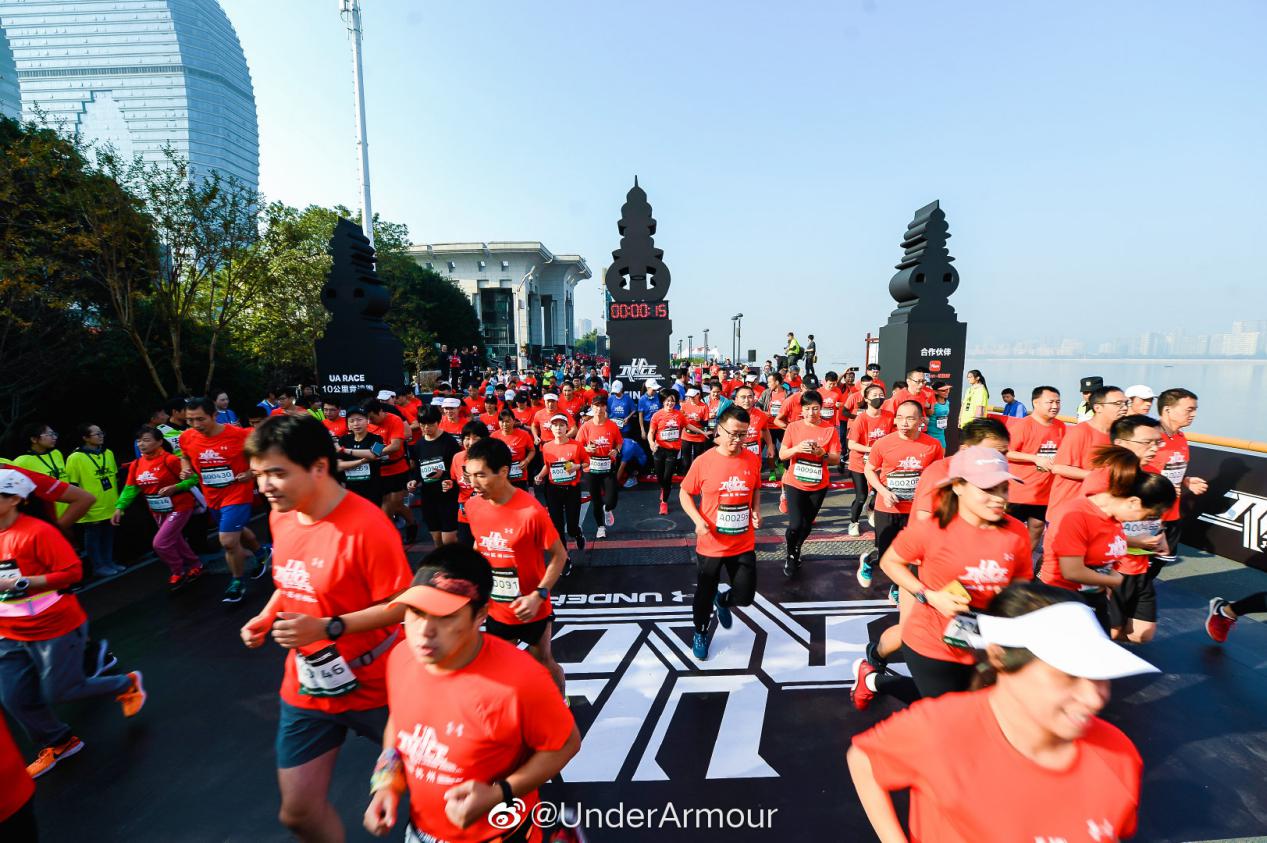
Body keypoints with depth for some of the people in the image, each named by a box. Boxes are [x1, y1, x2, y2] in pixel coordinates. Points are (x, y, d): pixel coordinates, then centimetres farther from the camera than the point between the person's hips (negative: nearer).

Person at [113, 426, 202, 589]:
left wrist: (174, 488, -29)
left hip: (179, 507, -8)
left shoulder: (170, 460, -20)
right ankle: (196, 565, 37)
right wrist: (119, 507, -3)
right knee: (175, 542, 17)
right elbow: (130, 488, 6)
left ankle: (178, 572, 11)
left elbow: (193, 478, -18)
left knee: (160, 543, -12)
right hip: (158, 511, 8)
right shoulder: (136, 464, 1)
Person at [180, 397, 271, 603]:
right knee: (236, 533, 24)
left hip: (237, 494, -6)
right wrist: (186, 470, -4)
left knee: (228, 541, -11)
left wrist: (251, 472, -15)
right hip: (212, 497, 6)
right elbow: (185, 457, 16)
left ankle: (238, 583, 12)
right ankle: (262, 552, 52)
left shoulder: (239, 434, -21)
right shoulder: (186, 437, -6)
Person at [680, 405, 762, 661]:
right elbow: (685, 493, -3)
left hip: (744, 543, 2)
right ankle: (700, 633, 43)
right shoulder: (704, 461, -15)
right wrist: (698, 520, -18)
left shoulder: (753, 460, -5)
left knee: (744, 596, 9)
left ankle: (722, 602, 45)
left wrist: (756, 511, -4)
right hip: (711, 544, -2)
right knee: (704, 594, 14)